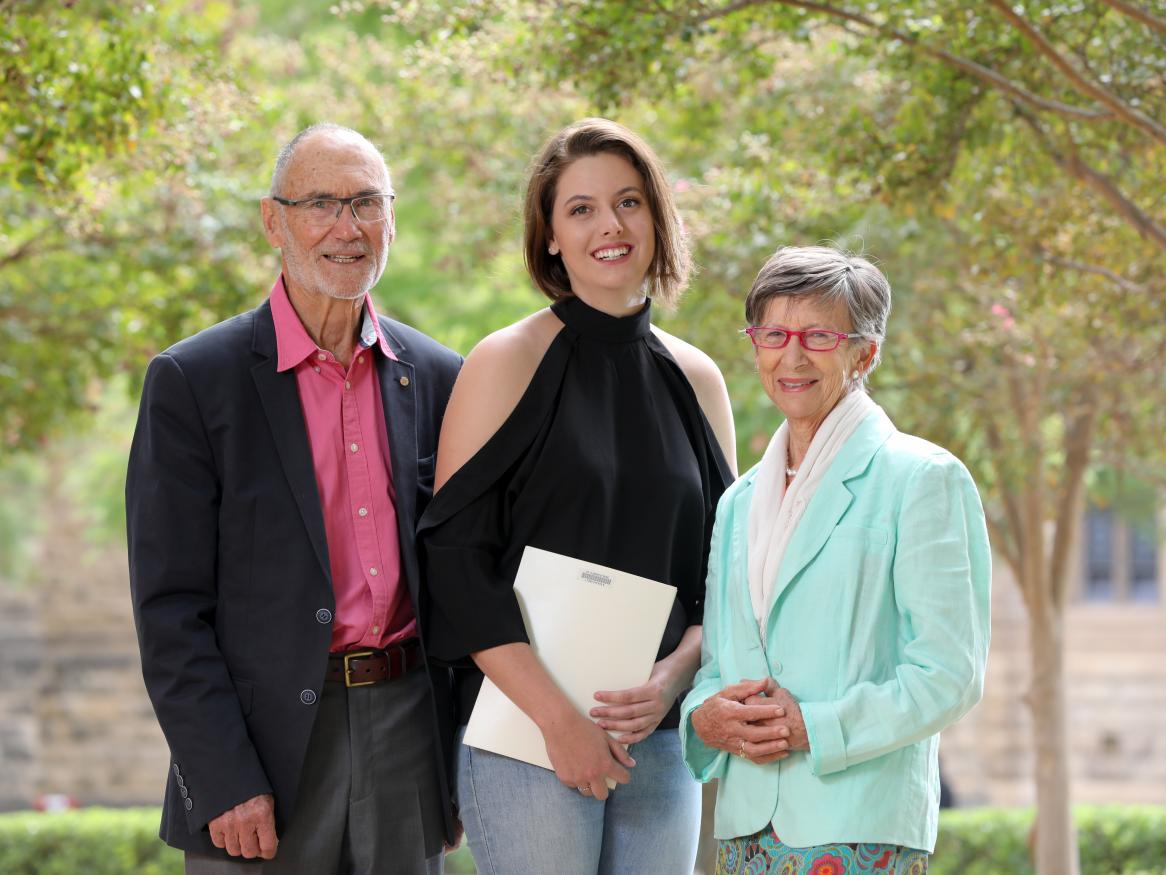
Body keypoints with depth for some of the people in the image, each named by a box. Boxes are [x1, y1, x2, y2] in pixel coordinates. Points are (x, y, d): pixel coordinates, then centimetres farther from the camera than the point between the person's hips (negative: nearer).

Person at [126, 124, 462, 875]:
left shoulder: (438, 379, 9)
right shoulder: (193, 381, -4)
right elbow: (170, 607, -7)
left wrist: (465, 760, 9)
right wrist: (225, 783, -13)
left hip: (408, 740, 4)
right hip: (267, 752, -3)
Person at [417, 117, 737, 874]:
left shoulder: (694, 379, 11)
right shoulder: (508, 364, -2)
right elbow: (455, 562, -8)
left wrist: (673, 677, -6)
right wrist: (557, 717, -14)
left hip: (659, 735, 4)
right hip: (526, 729, -4)